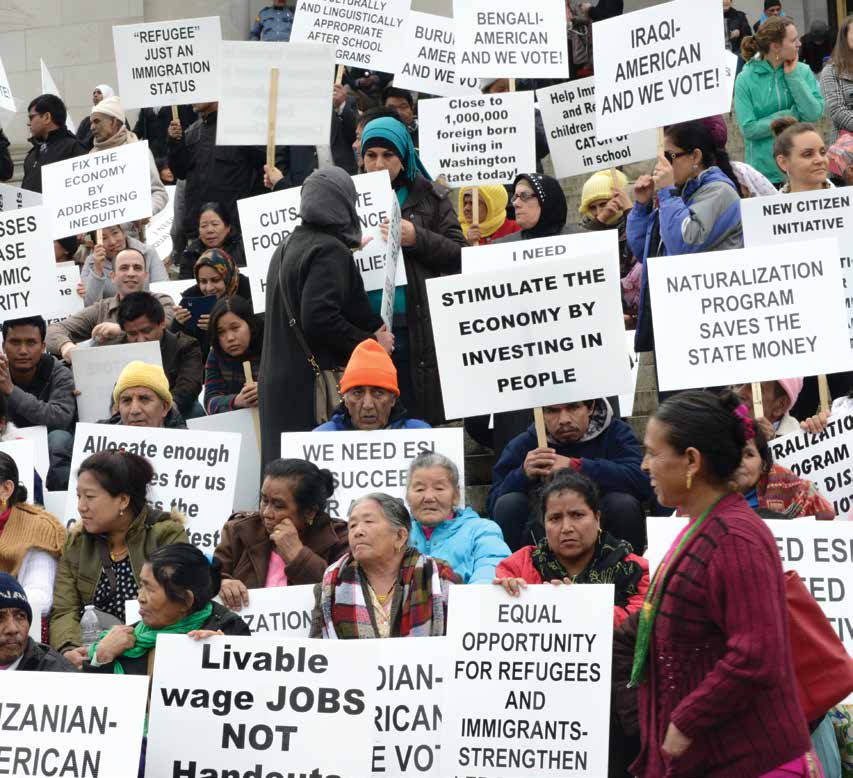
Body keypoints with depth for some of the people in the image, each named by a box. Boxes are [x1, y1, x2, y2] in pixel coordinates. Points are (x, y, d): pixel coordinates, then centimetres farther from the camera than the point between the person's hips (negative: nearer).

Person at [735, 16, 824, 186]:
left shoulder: (803, 71, 1)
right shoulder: (746, 80, -6)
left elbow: (814, 114, -10)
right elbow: (748, 129, -12)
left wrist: (793, 76, -10)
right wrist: (792, 116, -11)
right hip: (765, 170, -2)